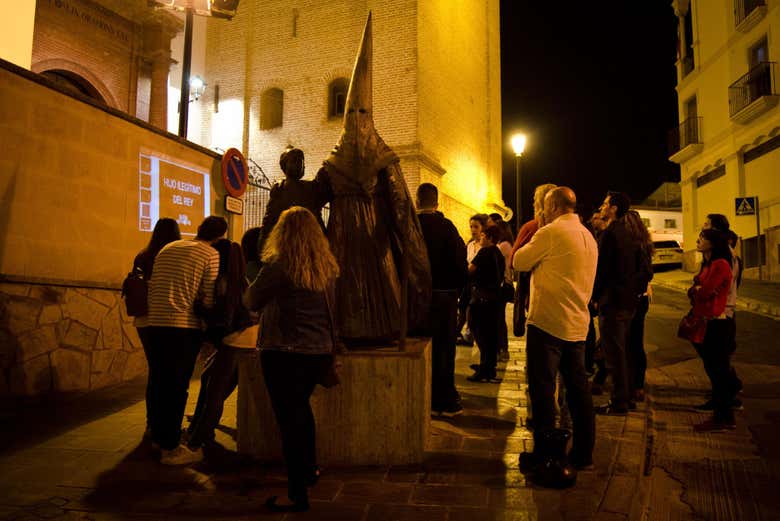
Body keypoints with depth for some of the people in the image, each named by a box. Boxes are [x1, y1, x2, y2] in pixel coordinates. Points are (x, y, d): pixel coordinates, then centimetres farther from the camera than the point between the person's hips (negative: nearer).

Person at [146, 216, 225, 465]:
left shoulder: (166, 249, 15)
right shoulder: (210, 255, -5)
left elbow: (152, 286, 19)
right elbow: (209, 299, -8)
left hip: (156, 324, 6)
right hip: (184, 327, -6)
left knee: (159, 382, 17)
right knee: (178, 387, 1)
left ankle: (158, 436, 31)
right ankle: (170, 448, 8)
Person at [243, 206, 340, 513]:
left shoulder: (278, 265, -15)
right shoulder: (328, 266, 3)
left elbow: (251, 302, -4)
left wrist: (258, 281, 14)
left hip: (284, 352, -6)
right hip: (320, 350, 6)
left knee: (290, 417, 2)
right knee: (301, 407, 25)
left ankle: (298, 495, 10)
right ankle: (309, 469, 39)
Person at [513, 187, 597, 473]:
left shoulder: (551, 232, -11)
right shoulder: (589, 237, 15)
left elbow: (519, 261, -3)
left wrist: (531, 242, 11)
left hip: (548, 321, -8)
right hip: (577, 323, 8)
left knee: (542, 387, 1)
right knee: (578, 387, 13)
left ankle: (544, 453, 7)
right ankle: (583, 453, 21)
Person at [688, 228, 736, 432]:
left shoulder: (720, 264, -14)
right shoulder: (707, 265, 17)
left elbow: (704, 291, -20)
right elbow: (694, 292, 15)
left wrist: (696, 289, 1)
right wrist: (695, 290, -6)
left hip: (717, 324, -10)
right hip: (706, 323, 10)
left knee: (718, 371, -3)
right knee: (714, 370, 14)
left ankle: (721, 419, 6)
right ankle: (725, 417, 24)